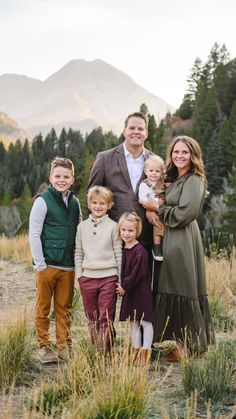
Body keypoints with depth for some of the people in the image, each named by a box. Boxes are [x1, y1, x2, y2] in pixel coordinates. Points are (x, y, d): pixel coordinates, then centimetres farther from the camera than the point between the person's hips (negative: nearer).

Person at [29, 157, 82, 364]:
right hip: (47, 265, -4)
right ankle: (44, 347, 14)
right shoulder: (43, 201, -6)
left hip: (68, 267, 4)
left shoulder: (75, 202, 10)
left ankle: (65, 347, 18)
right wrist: (40, 264, -11)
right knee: (43, 308, 5)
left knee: (64, 308, 10)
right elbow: (34, 235, -8)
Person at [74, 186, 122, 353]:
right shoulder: (82, 226, 9)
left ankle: (105, 351, -1)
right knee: (92, 318, 10)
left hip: (108, 277, -3)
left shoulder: (113, 226, 1)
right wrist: (79, 275, 4)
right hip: (87, 277, 3)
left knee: (106, 318, -4)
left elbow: (119, 253, 1)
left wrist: (121, 279, -2)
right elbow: (78, 253, 12)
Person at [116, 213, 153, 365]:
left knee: (145, 322, 0)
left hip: (141, 291, -8)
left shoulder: (140, 251, -17)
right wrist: (122, 286, 4)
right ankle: (136, 351, 23)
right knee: (133, 323, 14)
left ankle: (145, 351, 6)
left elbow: (138, 273, -20)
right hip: (129, 292, 8)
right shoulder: (123, 250, 7)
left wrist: (124, 286, -13)